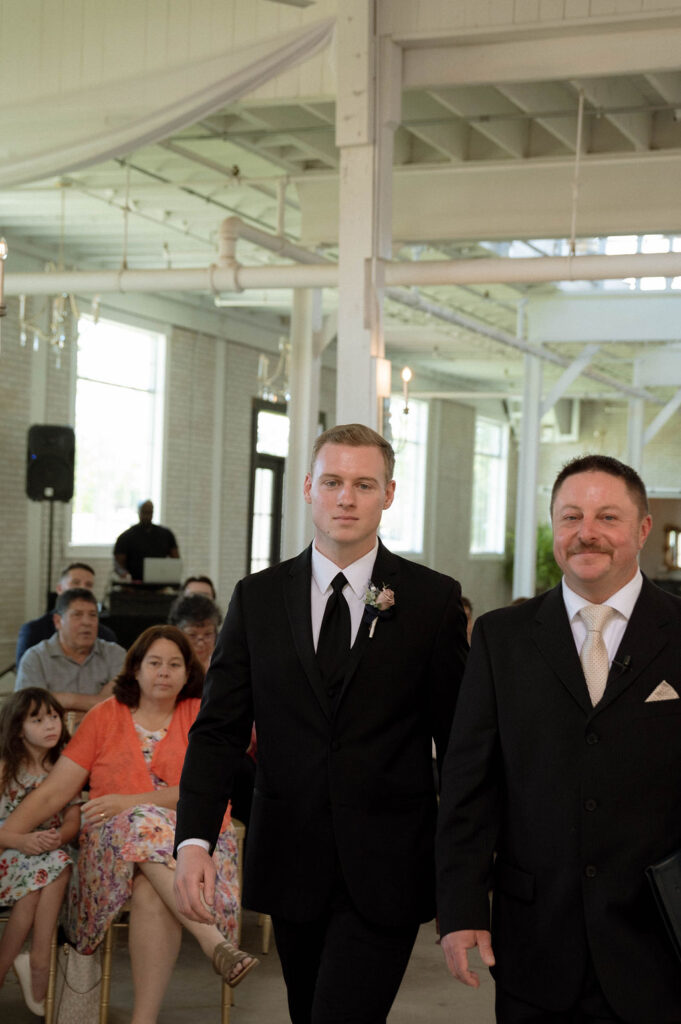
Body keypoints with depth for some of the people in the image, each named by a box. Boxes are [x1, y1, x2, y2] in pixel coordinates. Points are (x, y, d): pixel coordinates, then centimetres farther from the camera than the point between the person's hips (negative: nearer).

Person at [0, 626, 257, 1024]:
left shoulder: (201, 714, 9)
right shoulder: (105, 716, 14)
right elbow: (53, 792, 9)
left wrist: (132, 801, -17)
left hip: (195, 838, -1)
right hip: (115, 840, 1)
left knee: (153, 893, -36)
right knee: (145, 825, -36)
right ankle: (216, 944, -43)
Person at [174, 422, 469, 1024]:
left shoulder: (433, 600, -2)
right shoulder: (257, 598, 5)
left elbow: (459, 739, 1)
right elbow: (219, 728, 2)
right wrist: (195, 839, -11)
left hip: (386, 871, -3)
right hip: (290, 864, 3)